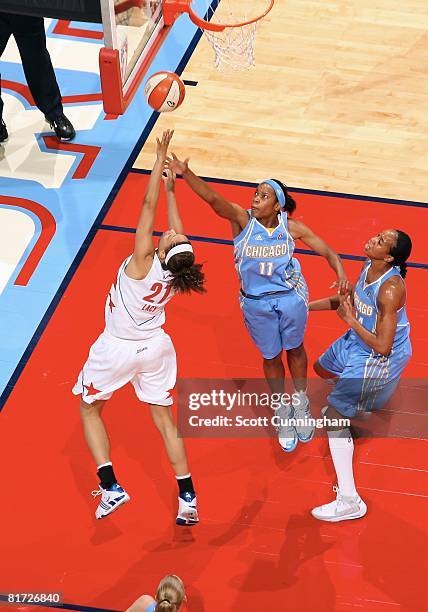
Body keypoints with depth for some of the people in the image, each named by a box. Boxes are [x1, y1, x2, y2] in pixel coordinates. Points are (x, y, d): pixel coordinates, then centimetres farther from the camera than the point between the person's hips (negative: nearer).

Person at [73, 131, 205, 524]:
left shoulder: (143, 263, -29)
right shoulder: (178, 274, -15)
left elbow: (149, 206, -29)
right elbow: (178, 232, 3)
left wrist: (161, 157, -26)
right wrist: (172, 190, 7)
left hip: (117, 349, -4)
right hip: (156, 348, 5)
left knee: (89, 410, 17)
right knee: (164, 418, 13)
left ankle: (110, 488, 6)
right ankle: (187, 499, 8)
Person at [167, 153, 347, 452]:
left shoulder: (291, 227, -11)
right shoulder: (242, 219, -16)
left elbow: (325, 250, -5)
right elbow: (212, 198, -32)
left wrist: (341, 272, -25)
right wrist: (186, 174, -48)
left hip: (290, 297, 0)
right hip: (256, 303, 0)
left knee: (295, 350, 19)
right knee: (271, 357, 16)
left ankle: (301, 403, 44)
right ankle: (283, 411, 38)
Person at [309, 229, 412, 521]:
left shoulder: (390, 289, -35)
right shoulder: (368, 267, -8)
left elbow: (382, 347, -35)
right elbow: (348, 299, 13)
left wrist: (351, 320, -25)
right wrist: (306, 305, 11)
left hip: (378, 358, -9)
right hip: (358, 340, 9)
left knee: (335, 417, -11)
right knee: (322, 368, 34)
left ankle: (349, 501, -9)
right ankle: (355, 406, 64)